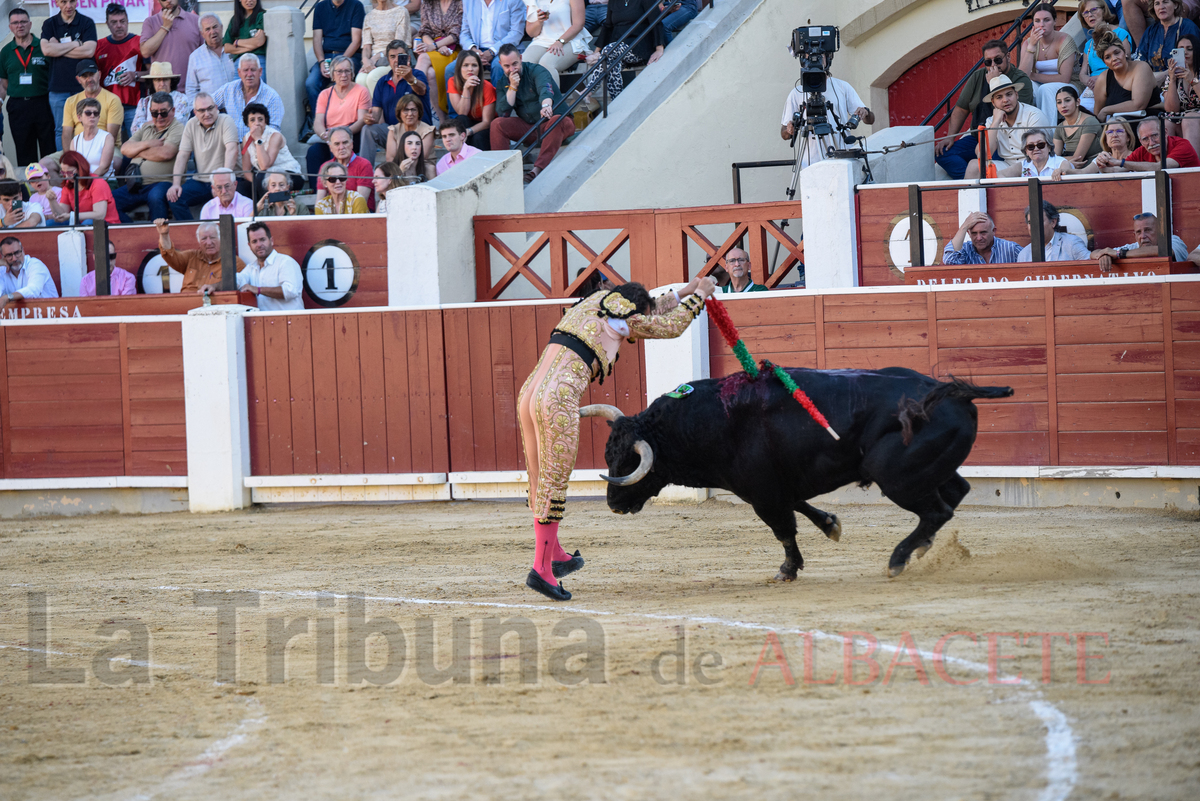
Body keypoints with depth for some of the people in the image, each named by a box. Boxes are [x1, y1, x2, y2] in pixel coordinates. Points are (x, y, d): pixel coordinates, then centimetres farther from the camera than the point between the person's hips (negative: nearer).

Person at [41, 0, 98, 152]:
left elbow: (89, 51, -10)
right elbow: (46, 49, -8)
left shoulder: (86, 23, 3)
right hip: (59, 87, 1)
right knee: (61, 131, 3)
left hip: (83, 87, -1)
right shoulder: (49, 24, 8)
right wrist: (76, 44, -6)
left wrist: (58, 49, -6)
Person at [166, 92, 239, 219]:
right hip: (200, 180, 5)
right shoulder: (191, 125, 8)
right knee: (174, 198, -17)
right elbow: (183, 155, 6)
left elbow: (232, 150, -20)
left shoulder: (225, 121, -8)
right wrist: (176, 184, -7)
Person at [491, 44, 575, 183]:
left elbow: (545, 88, -33)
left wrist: (546, 105, -56)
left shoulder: (536, 71, -10)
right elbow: (502, 113, -7)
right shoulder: (503, 83, 5)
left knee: (556, 121, -39)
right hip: (529, 127, 4)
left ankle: (539, 167, -49)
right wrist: (512, 87, -15)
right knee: (497, 124, -16)